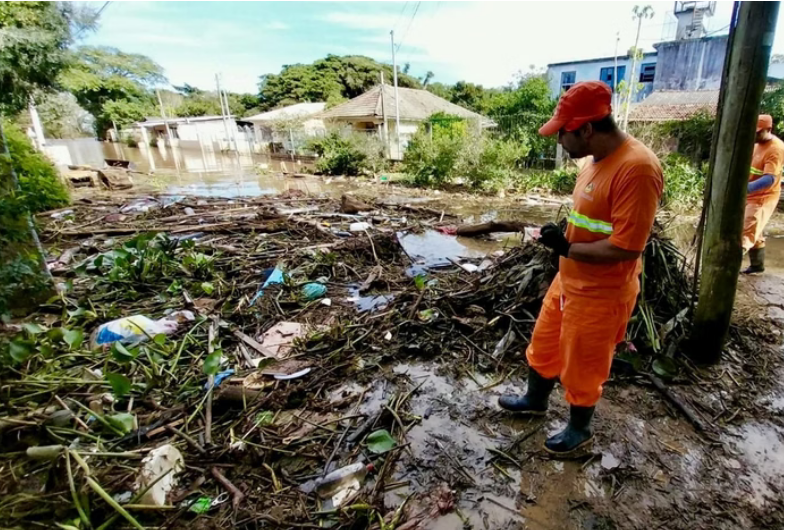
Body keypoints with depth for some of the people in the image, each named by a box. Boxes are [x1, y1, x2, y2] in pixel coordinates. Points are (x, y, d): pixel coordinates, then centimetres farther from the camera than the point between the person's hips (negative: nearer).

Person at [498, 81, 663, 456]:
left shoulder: (636, 168, -26)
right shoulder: (597, 158, 4)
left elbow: (626, 246, -27)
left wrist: (566, 247, -20)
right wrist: (564, 241, 10)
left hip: (600, 295, -9)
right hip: (569, 281, 9)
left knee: (581, 368, 12)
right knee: (544, 345, 23)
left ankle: (580, 429, 39)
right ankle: (535, 400, 48)